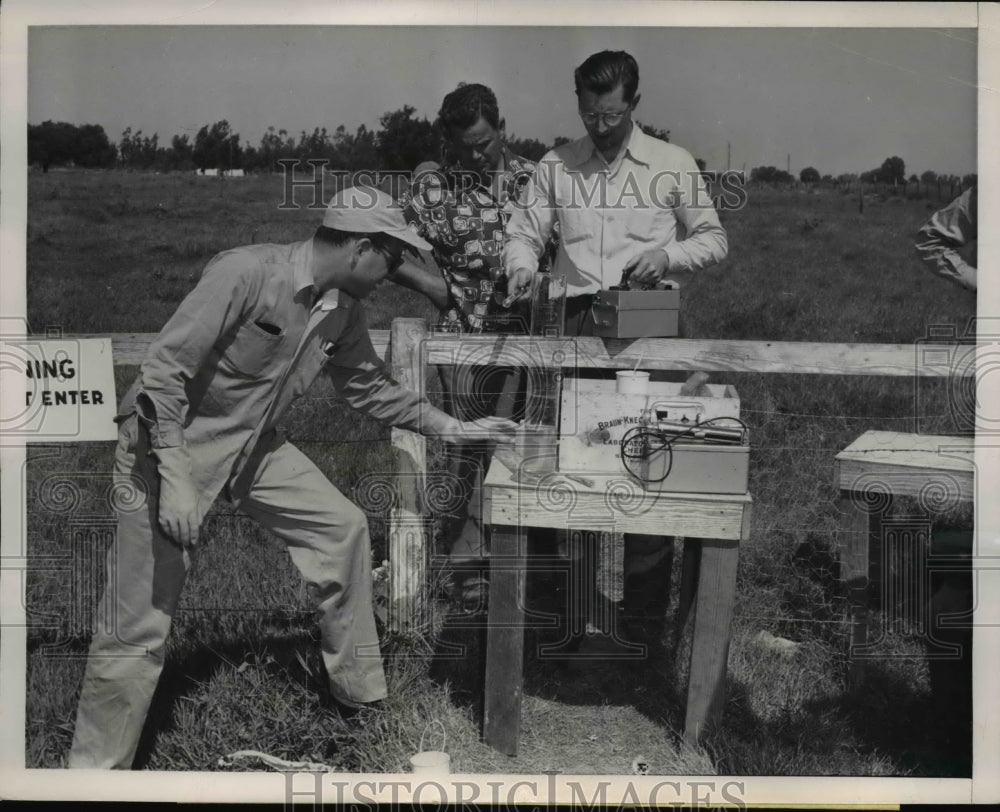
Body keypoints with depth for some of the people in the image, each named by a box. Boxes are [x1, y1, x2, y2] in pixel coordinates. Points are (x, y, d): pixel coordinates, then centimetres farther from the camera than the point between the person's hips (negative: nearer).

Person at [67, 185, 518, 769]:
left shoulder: (344, 311, -1)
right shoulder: (246, 273, -25)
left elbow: (370, 388, 15)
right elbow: (164, 369, -25)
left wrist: (453, 428, 11)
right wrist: (175, 478, -29)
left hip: (255, 446, 7)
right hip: (172, 442, -7)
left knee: (342, 527, 3)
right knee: (141, 622, -5)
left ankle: (360, 689, 21)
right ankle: (97, 771, 12)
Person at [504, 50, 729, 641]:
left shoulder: (674, 165, 7)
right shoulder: (556, 166, 11)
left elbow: (715, 240, 10)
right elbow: (525, 233, 12)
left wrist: (668, 255, -9)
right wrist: (522, 266, -11)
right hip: (581, 321, 2)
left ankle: (646, 610, 6)